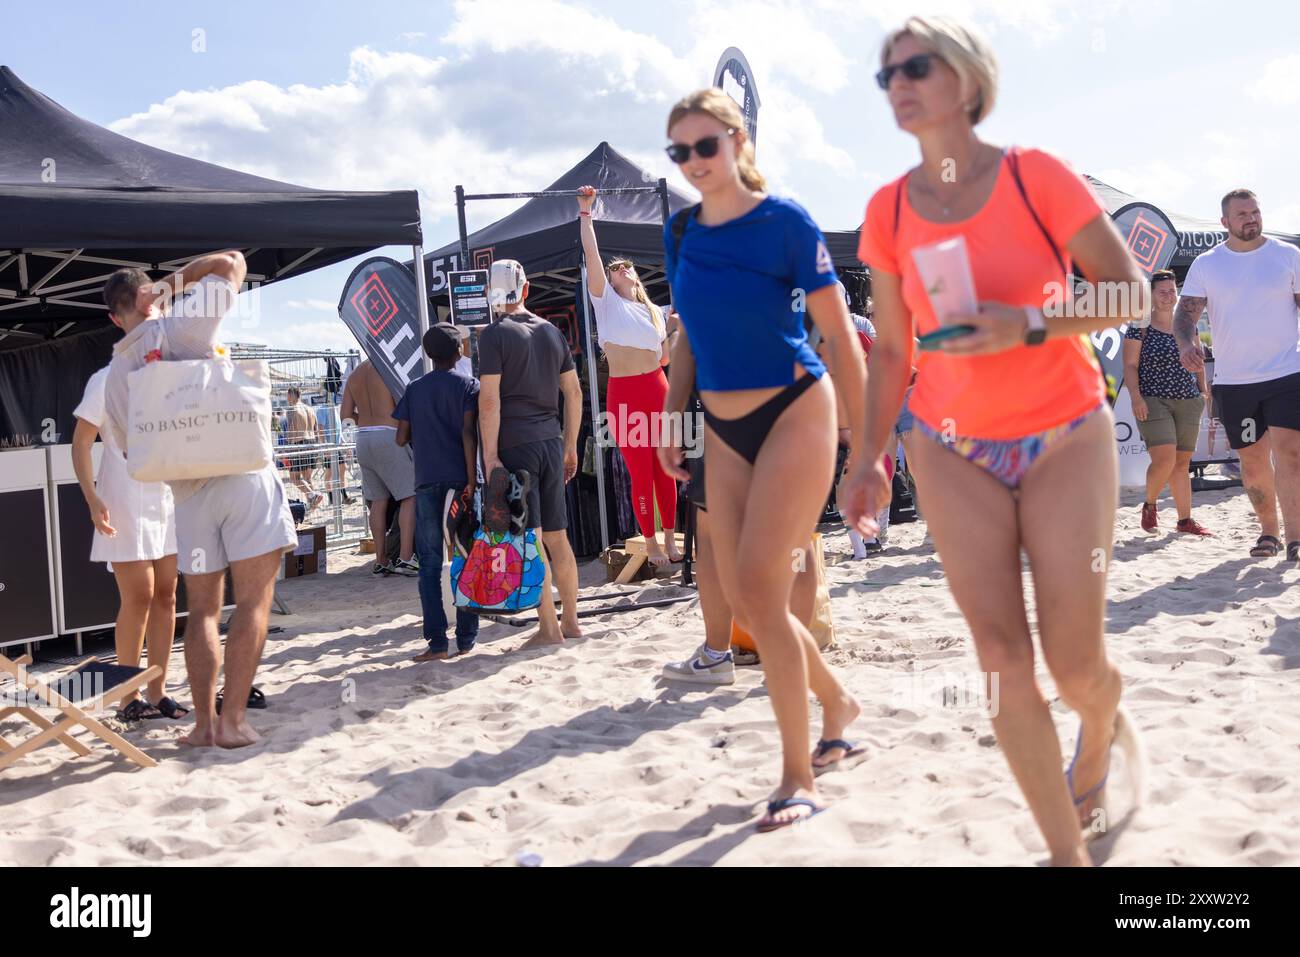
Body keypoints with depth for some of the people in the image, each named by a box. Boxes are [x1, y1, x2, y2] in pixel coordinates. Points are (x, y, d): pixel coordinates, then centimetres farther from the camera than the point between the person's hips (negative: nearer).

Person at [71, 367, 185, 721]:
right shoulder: (109, 380, -4)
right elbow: (81, 442, -6)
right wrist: (92, 499, -16)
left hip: (169, 500, 6)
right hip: (126, 503, -6)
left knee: (165, 596, 5)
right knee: (138, 599, -6)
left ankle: (157, 692, 12)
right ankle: (129, 699, 4)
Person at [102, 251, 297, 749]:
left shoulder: (114, 376, 10)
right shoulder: (178, 326, -2)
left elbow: (133, 453, 16)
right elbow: (232, 262, 3)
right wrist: (178, 278, 11)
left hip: (188, 494, 4)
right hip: (243, 475, -4)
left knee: (202, 609, 14)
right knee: (253, 600, -1)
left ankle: (204, 722, 11)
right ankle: (233, 720, -4)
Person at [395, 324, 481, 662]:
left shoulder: (414, 389, 10)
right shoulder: (468, 385, 1)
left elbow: (402, 438, 8)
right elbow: (468, 433, -10)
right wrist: (471, 481, -12)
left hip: (426, 482, 2)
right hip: (459, 479, -2)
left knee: (430, 563, 4)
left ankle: (437, 642, -2)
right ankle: (466, 640, 6)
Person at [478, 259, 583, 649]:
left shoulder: (495, 334, -6)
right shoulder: (552, 332, 12)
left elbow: (489, 399, -14)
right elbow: (574, 392, 13)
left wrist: (490, 457, -13)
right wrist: (570, 445, 19)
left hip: (514, 442, -6)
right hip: (550, 441, 6)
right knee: (557, 537, 12)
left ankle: (549, 629, -1)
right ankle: (571, 621, 19)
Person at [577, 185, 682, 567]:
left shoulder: (653, 311, 18)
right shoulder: (605, 300, 5)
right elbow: (591, 253, -3)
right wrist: (585, 211, -4)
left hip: (657, 389, 4)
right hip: (624, 394, -4)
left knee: (665, 469, 6)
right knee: (641, 473, -1)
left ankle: (670, 539, 16)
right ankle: (651, 543, 9)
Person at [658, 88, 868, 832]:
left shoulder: (785, 221, -10)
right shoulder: (682, 233, 7)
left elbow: (842, 336, -9)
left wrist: (864, 446, -11)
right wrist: (671, 421, 13)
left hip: (795, 415, -6)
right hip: (725, 430, 6)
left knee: (759, 589, -13)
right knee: (745, 602, 7)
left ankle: (799, 780, 0)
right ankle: (838, 703, 33)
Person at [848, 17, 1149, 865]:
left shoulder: (1035, 176, -8)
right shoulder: (888, 211, 1)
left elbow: (1130, 291, -6)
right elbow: (891, 350, 8)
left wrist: (1028, 326, -22)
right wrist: (871, 458, 4)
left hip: (1066, 439, -2)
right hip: (954, 451, 2)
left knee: (1076, 665, -1)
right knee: (1003, 662, -2)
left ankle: (1105, 726, 38)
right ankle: (1068, 850, 15)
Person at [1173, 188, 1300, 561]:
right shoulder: (1206, 264, 5)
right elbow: (1186, 312, 0)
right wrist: (1187, 344, -22)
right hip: (1233, 381, 2)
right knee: (1252, 460, 8)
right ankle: (1268, 529, 24)